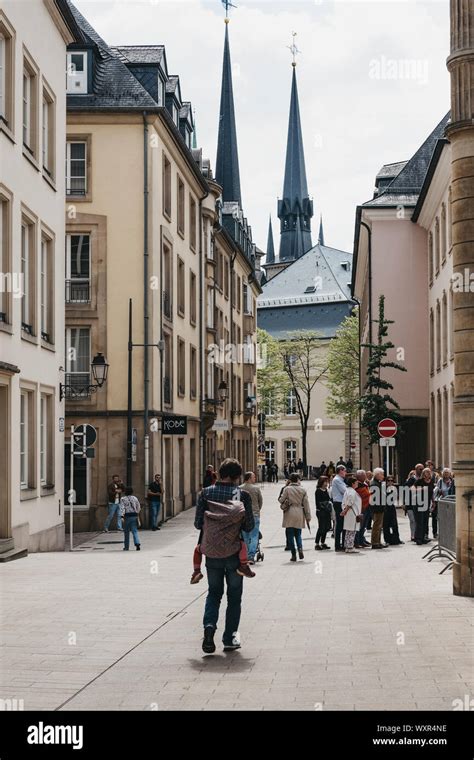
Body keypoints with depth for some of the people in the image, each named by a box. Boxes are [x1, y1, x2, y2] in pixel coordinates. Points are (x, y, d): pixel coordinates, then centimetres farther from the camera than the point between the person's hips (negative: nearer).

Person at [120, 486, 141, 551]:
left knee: (126, 531, 9)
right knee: (135, 531, -1)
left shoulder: (123, 499, -2)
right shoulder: (135, 498, 7)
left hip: (127, 516, -2)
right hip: (134, 515, 2)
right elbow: (138, 507, 14)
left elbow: (122, 508, -13)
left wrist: (122, 515, -19)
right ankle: (137, 543, -21)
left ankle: (126, 547, 16)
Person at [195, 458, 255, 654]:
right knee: (234, 596, 12)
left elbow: (198, 524, -3)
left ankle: (209, 625, -8)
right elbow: (249, 526, -6)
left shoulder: (206, 493, -4)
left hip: (211, 552, 2)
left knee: (214, 593, 17)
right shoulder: (242, 495, -8)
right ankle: (230, 638, 13)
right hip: (234, 552, -1)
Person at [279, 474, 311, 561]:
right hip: (299, 514, 3)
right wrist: (308, 516, 10)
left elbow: (281, 500, -2)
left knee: (290, 535, 4)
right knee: (298, 534, 15)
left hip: (289, 514, -3)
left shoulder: (287, 489, -6)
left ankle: (293, 555, 1)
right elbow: (306, 503, 5)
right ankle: (300, 548, -11)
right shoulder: (303, 490, 3)